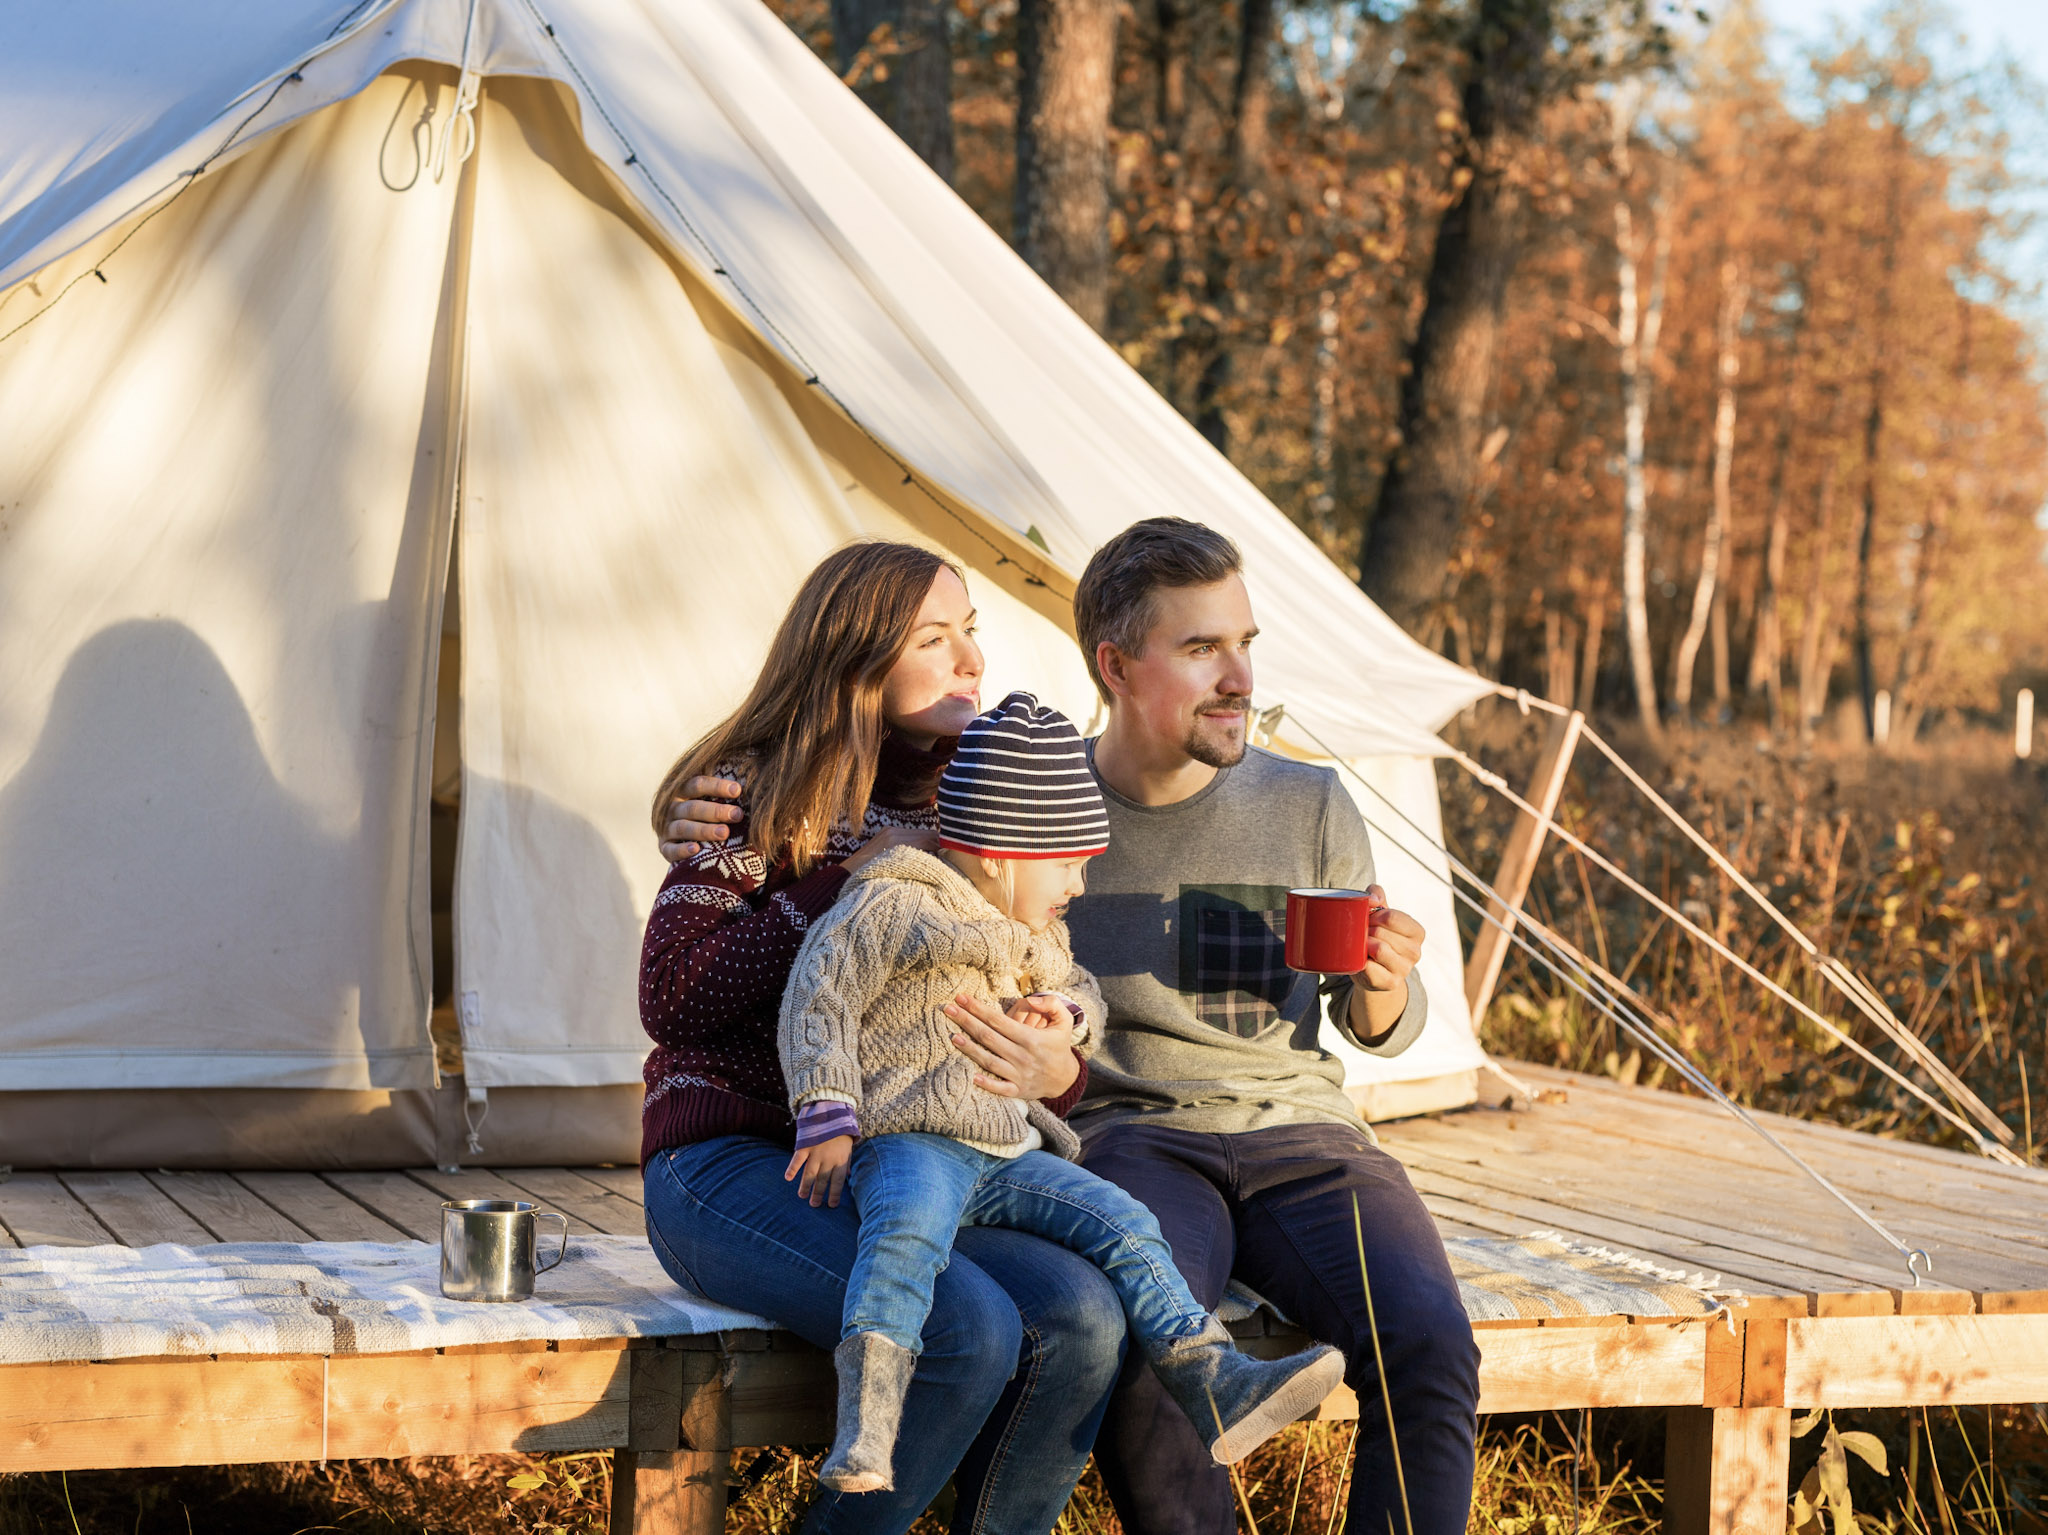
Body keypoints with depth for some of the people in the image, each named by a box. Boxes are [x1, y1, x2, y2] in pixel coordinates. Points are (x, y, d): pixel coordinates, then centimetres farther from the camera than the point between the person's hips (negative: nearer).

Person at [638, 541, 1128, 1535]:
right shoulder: (759, 795, -4)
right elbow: (670, 999, -13)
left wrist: (1054, 1072, -13)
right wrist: (846, 886, -14)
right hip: (733, 1164, -5)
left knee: (1081, 1319, -24)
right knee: (969, 1329, -31)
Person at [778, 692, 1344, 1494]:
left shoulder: (1036, 937, 23)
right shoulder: (892, 907, -2)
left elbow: (1080, 990, 38)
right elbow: (818, 1001, -6)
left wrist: (1064, 1012, 11)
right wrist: (828, 1119, -14)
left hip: (1009, 1152, 8)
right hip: (909, 1142, -7)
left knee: (1119, 1222, -12)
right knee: (907, 1232, -39)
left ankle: (1216, 1388, -19)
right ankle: (866, 1430, -50)